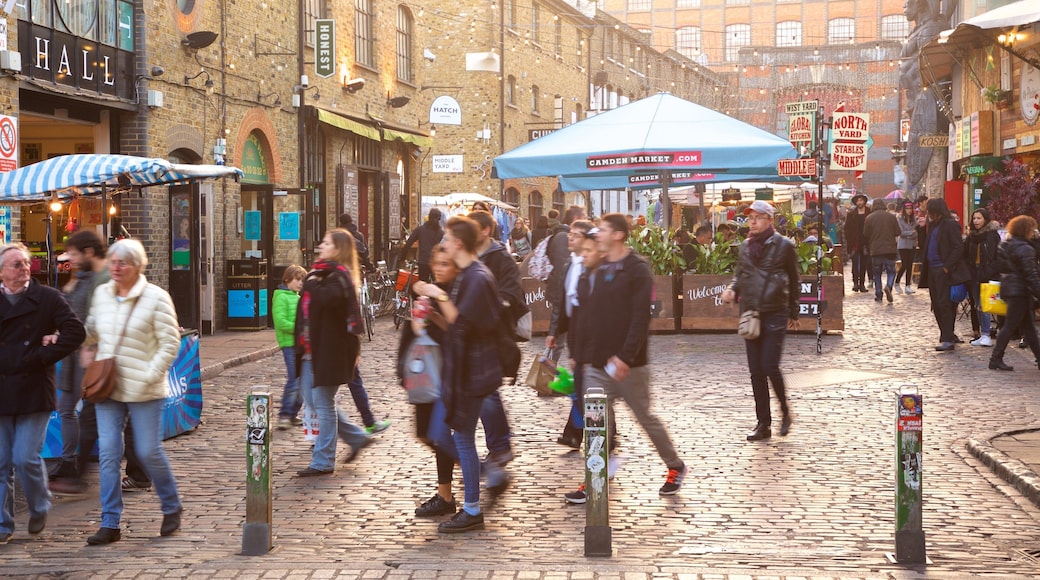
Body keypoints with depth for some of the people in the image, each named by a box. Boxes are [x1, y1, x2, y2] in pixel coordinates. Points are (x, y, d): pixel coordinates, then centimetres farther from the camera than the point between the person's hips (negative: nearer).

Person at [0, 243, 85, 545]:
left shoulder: (47, 298, 0)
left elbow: (75, 332, -10)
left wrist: (42, 357, -11)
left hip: (33, 392, -3)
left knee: (26, 458, -6)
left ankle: (40, 509, 21)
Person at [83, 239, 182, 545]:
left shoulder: (156, 298, -9)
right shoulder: (102, 294, 8)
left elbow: (169, 344, -11)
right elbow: (92, 328, 27)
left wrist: (148, 377, -16)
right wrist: (89, 349, 9)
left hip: (143, 392, -5)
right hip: (107, 388, 5)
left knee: (149, 452, 1)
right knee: (108, 454, 1)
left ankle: (172, 509, 25)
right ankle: (110, 523, 6)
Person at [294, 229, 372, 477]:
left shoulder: (339, 276, -13)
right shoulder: (321, 272, 17)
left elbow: (324, 299, -35)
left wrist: (312, 282, -17)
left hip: (329, 351, -10)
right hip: (311, 350, 10)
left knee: (324, 403, -3)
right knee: (313, 400, 14)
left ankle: (323, 461, 5)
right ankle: (357, 437, 26)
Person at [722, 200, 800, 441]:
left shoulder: (784, 245, -3)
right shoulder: (746, 246, 10)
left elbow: (793, 281, 4)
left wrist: (793, 314, 8)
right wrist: (732, 289, -2)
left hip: (775, 314, -5)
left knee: (770, 367, -11)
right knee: (756, 371, 6)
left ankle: (785, 410, 14)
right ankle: (764, 423, 14)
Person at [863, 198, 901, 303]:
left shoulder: (869, 218, -2)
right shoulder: (892, 217, 0)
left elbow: (866, 235, 3)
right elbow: (897, 233, 4)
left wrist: (868, 248, 19)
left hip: (875, 250, 0)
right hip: (890, 250, 0)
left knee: (877, 273, 10)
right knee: (891, 271, 9)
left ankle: (878, 295, 7)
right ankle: (889, 286, -18)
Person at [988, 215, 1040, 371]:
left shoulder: (1004, 245, 10)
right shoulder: (1025, 249, -16)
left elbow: (1001, 268, 16)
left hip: (1007, 288, 9)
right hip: (1020, 291, -9)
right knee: (1010, 326, -4)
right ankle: (996, 359, -3)